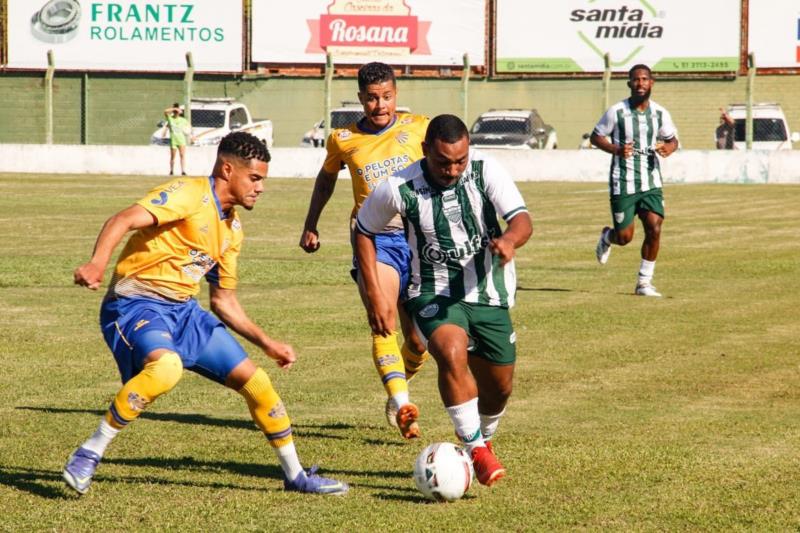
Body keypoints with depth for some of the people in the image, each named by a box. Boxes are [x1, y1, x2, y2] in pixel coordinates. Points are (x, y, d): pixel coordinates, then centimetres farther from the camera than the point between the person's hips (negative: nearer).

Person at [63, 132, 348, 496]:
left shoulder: (232, 227, 14)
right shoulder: (189, 195, -13)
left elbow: (224, 301, 23)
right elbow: (124, 221, -28)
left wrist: (267, 343, 20)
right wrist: (97, 263, -45)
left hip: (184, 311, 9)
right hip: (137, 304, -9)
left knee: (256, 381, 7)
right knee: (167, 367, -38)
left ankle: (295, 476, 25)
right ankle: (90, 453, -23)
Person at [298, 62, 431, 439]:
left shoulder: (419, 129, 2)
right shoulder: (344, 139, 5)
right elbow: (327, 177, 24)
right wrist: (310, 226, 29)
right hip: (373, 238, -1)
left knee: (418, 342, 6)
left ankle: (396, 394, 35)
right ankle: (402, 406, -37)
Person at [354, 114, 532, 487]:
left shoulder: (486, 171, -13)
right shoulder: (400, 189, -16)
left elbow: (522, 219, -21)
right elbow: (364, 232, 0)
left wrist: (509, 239, -45)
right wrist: (375, 295, -5)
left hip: (490, 294, 3)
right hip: (434, 295, -3)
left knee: (499, 387, 11)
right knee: (452, 354, -32)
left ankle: (483, 439, 44)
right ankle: (476, 451, -21)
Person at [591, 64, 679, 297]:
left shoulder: (660, 113, 2)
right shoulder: (617, 111, -8)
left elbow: (672, 139, 15)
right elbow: (596, 136, 1)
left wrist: (668, 148, -9)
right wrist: (616, 149, -18)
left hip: (651, 183, 3)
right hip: (623, 183, -3)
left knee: (654, 228, -12)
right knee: (625, 237, 0)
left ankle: (644, 282, 3)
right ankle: (607, 237, 38)